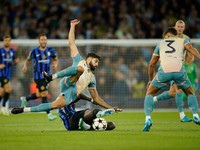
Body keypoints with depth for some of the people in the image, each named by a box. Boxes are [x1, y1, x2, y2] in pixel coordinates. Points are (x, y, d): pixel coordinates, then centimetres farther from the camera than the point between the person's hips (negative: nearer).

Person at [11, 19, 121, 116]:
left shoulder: (92, 78, 35)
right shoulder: (79, 61, 24)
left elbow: (96, 98, 34)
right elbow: (71, 43, 17)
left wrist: (111, 108, 27)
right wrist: (73, 26, 11)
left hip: (71, 95, 3)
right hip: (67, 84, -3)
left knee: (55, 105, -27)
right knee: (80, 68, -31)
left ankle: (24, 110, -25)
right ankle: (51, 77, -39)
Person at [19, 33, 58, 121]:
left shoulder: (51, 50, 0)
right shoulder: (34, 51, -5)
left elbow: (56, 60, 13)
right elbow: (28, 59, 11)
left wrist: (55, 65, -8)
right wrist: (25, 65, -7)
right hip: (38, 76, -4)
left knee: (39, 95, 15)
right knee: (44, 94, -13)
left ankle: (25, 99, 42)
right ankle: (49, 114, -9)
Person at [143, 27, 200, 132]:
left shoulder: (161, 43, 31)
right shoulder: (183, 40, 27)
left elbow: (151, 64, 33)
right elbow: (190, 48, 2)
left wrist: (151, 80, 44)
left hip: (164, 71, 0)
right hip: (179, 70, 0)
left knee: (149, 93, 18)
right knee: (190, 93, 26)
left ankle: (148, 119, -2)